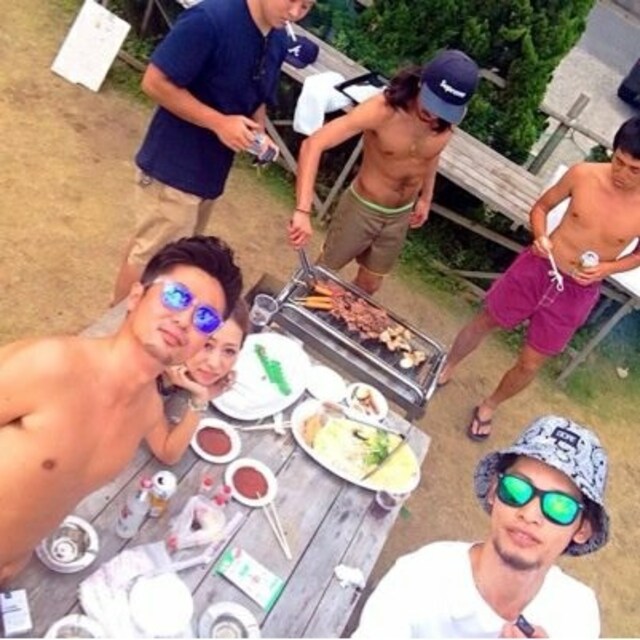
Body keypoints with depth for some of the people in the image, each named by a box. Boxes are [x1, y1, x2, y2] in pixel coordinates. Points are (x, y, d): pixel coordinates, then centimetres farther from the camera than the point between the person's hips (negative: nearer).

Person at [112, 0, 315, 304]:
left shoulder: (278, 42, 4)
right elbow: (155, 82, -22)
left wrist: (258, 133, -3)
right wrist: (219, 123, -25)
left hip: (210, 171, 8)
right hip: (173, 166, -8)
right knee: (150, 257, 3)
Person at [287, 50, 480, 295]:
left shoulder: (447, 120, -14)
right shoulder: (382, 109, -31)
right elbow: (313, 144, -38)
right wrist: (303, 210, -46)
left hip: (401, 215, 5)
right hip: (363, 208, -4)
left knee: (369, 285, 19)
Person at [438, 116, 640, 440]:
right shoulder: (583, 174, -14)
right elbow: (541, 207, 2)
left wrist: (606, 268, -15)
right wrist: (540, 237, -18)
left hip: (577, 293, 0)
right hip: (536, 267, 1)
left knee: (529, 364, 10)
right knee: (484, 322, 16)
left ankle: (488, 407, 39)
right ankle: (445, 370, 45)